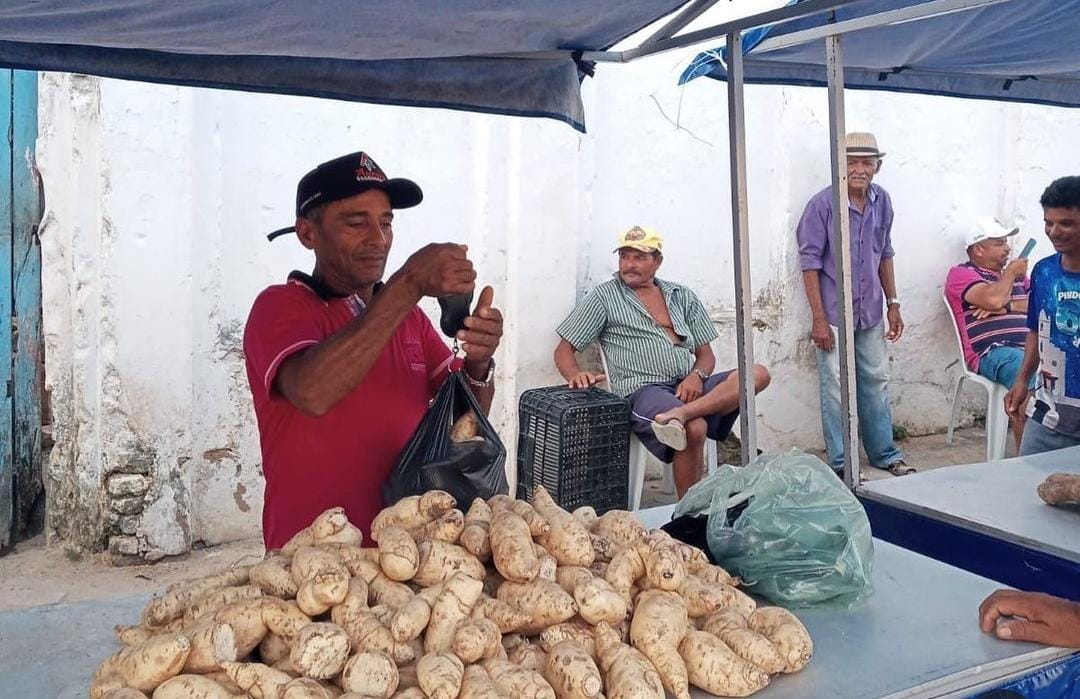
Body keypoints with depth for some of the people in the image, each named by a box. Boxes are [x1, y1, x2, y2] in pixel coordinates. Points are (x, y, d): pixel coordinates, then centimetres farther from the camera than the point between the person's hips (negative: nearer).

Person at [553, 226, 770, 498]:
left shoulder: (682, 296, 21)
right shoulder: (604, 297, 10)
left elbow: (706, 354, 19)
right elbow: (564, 349, 7)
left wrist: (697, 375, -6)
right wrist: (576, 375, -17)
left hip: (689, 386, 5)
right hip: (643, 390, -5)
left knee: (758, 374, -19)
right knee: (695, 428, -34)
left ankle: (679, 414, -37)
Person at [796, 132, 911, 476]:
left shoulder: (882, 201, 4)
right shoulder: (823, 204, -13)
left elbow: (885, 254, 14)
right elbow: (810, 262, -11)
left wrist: (893, 304, 12)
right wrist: (819, 318, -14)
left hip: (871, 313, 6)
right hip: (834, 315, -5)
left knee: (876, 383, 15)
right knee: (837, 390, 0)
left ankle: (884, 454, 30)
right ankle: (841, 465, 12)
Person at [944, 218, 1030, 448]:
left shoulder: (1016, 274, 29)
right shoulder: (961, 274, 7)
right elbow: (993, 299, -12)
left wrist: (1007, 307, -2)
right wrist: (1010, 272, 6)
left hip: (1031, 348, 7)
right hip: (993, 352, -7)